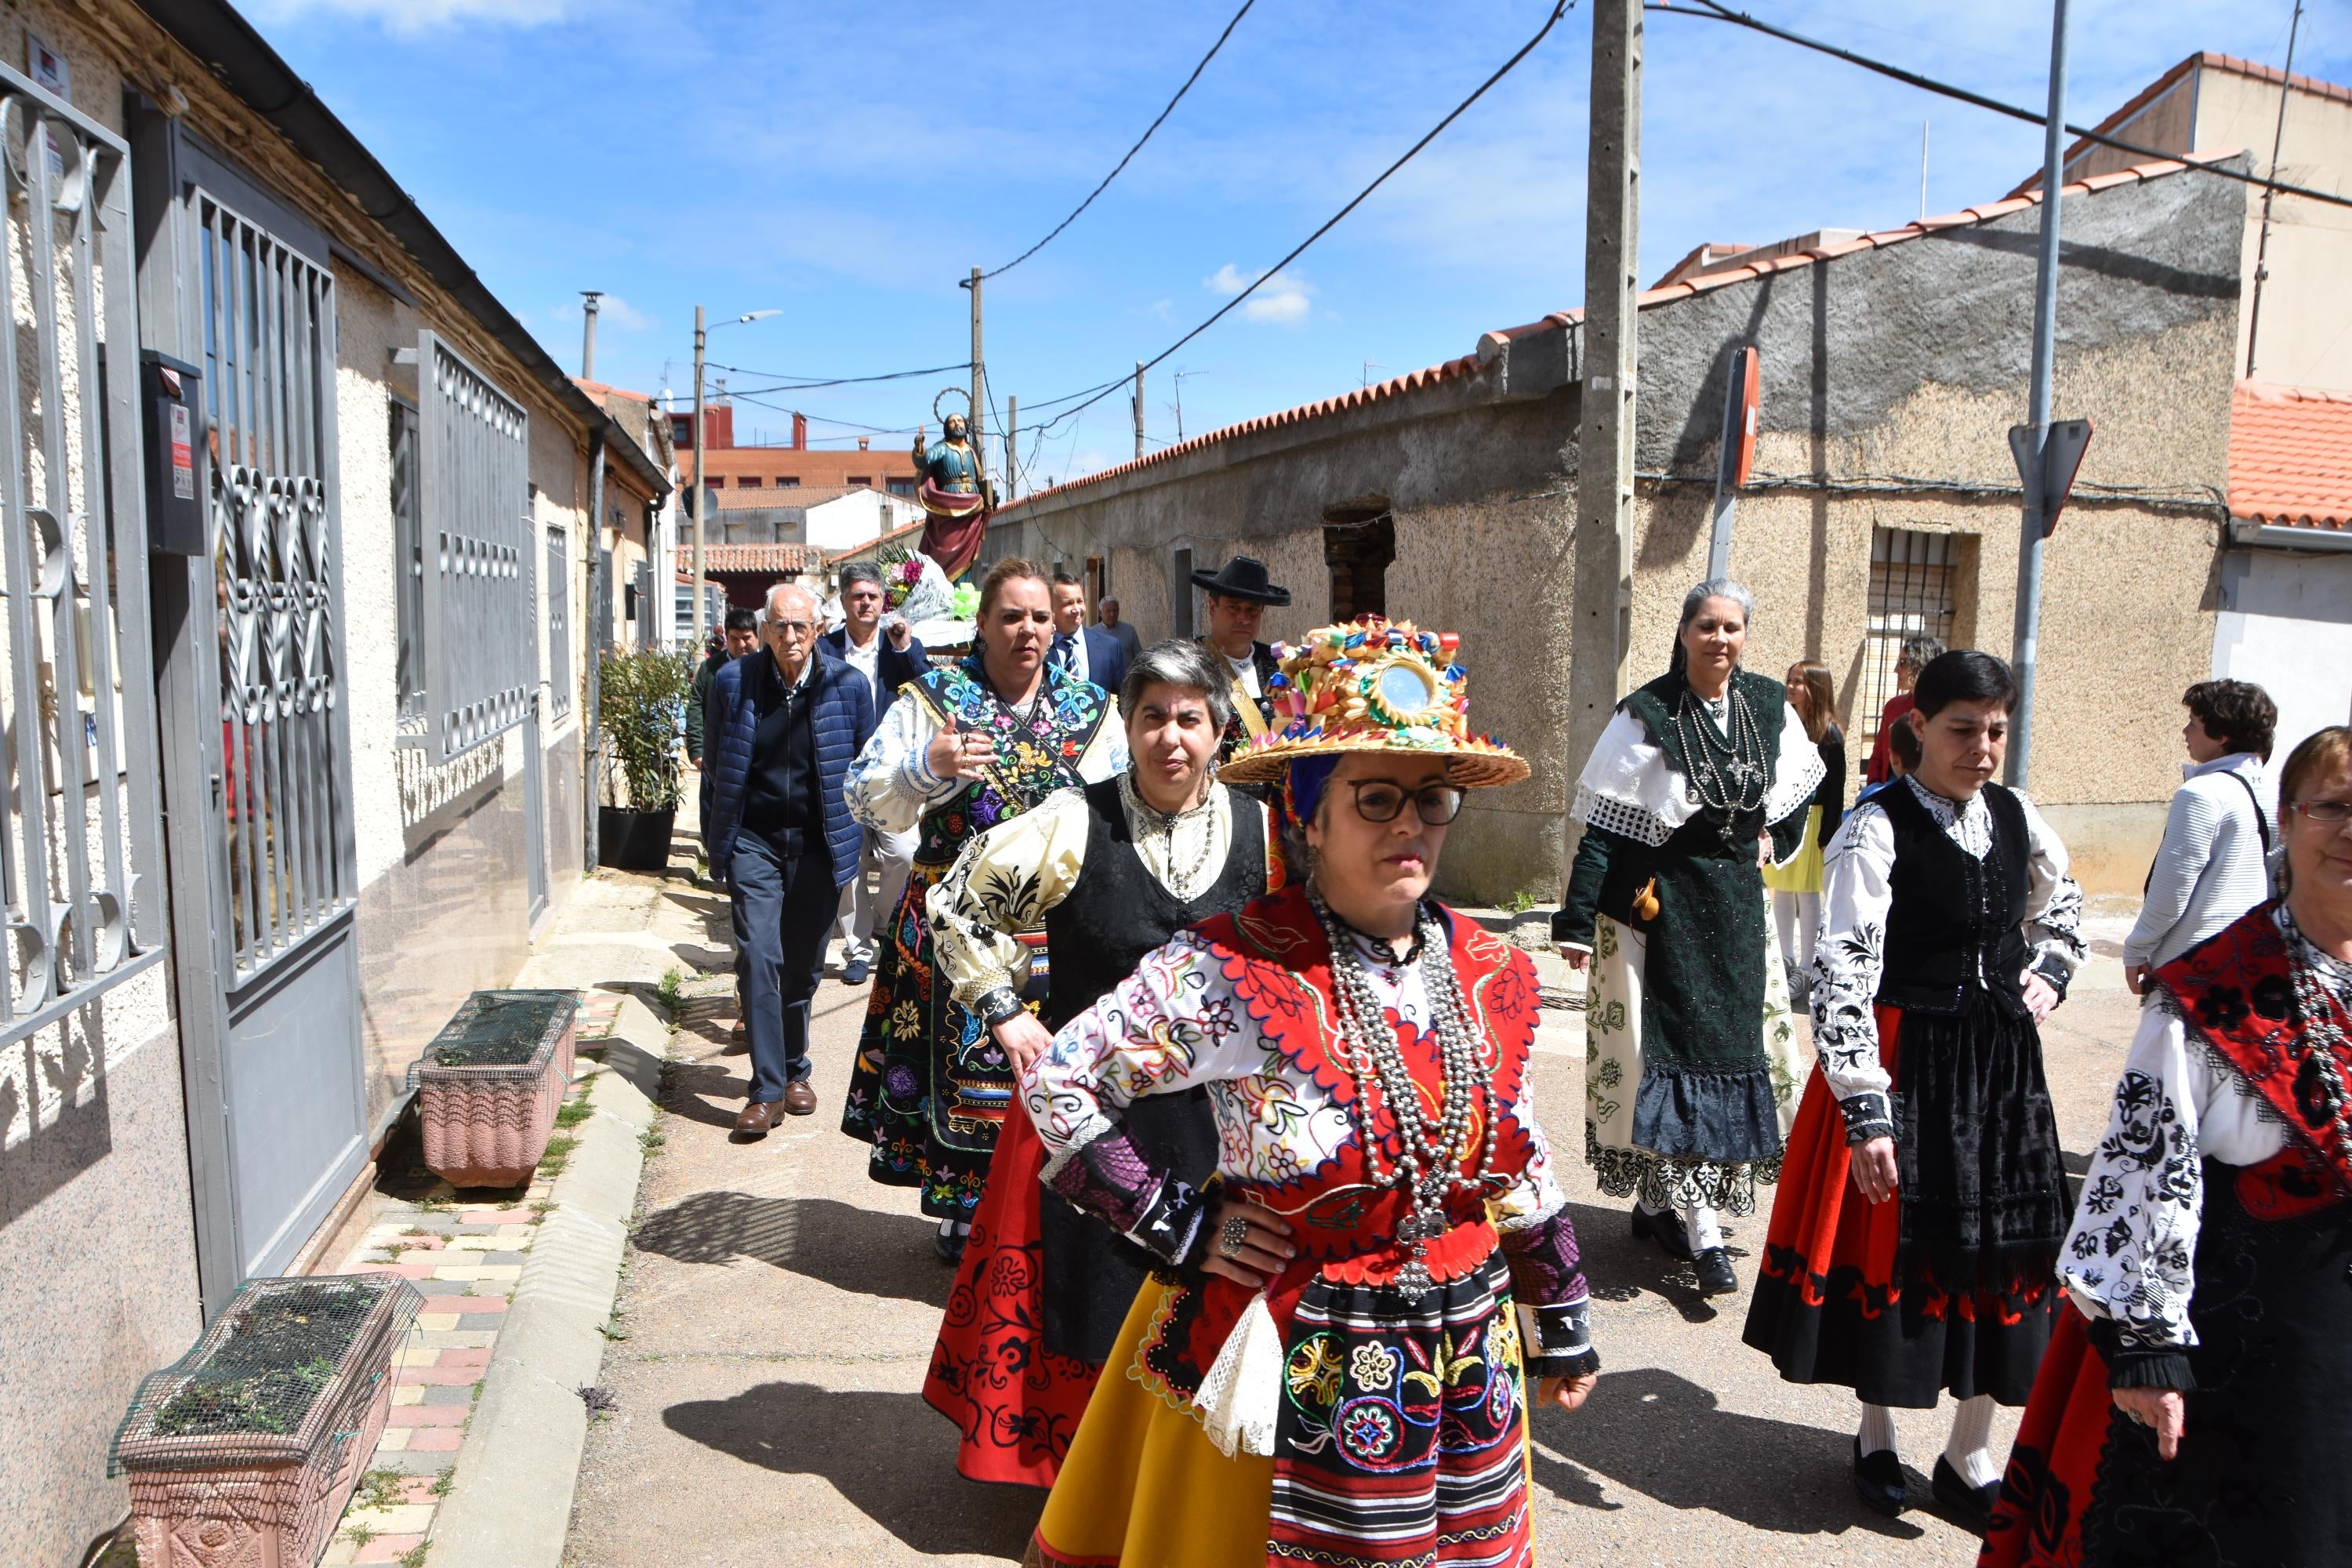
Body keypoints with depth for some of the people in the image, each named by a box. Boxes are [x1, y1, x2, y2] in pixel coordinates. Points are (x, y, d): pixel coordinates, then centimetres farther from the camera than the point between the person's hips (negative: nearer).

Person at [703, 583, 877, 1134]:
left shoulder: (849, 686, -4)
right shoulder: (731, 682, -3)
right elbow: (716, 765, 10)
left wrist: (851, 837, 7)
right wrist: (720, 842, 12)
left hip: (819, 846, 1)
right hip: (753, 842, 0)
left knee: (803, 966, 10)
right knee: (760, 959, -11)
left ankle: (793, 1070, 29)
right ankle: (767, 1089, -5)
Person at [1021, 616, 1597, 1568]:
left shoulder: (1490, 977, -1)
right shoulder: (1232, 974, -18)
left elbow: (1522, 1171, 11)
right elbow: (1058, 1084, -13)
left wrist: (1562, 1328, 18)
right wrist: (1183, 1231, -14)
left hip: (1471, 1379, 5)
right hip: (1300, 1386, -5)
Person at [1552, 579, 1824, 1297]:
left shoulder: (1769, 706, 3)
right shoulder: (1647, 717, -11)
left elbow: (1797, 790, 23)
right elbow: (1602, 825, -12)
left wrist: (1772, 842, 6)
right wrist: (1577, 922, -16)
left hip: (1737, 901, 6)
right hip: (1659, 905, -5)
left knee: (1735, 1044, 9)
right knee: (1672, 1051, -4)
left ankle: (1656, 1202, 25)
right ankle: (1704, 1232, 2)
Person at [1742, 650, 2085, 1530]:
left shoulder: (2017, 818, 3)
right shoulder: (1877, 829, -16)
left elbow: (2060, 904, 26)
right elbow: (1841, 975, -21)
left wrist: (2048, 974, 8)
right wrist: (1866, 1112, -24)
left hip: (2002, 1059, 6)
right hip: (1904, 1059, -5)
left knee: (1999, 1241, 10)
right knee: (1890, 1237, 6)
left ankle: (1970, 1459, 28)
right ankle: (1876, 1438, 30)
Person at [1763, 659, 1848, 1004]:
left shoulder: (1829, 735, -8)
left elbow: (1836, 791, -8)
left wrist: (1827, 837, -12)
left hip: (1810, 821, -5)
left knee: (1808, 897, -1)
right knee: (1780, 893, 11)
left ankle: (1805, 971, 7)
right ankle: (1786, 962, 23)